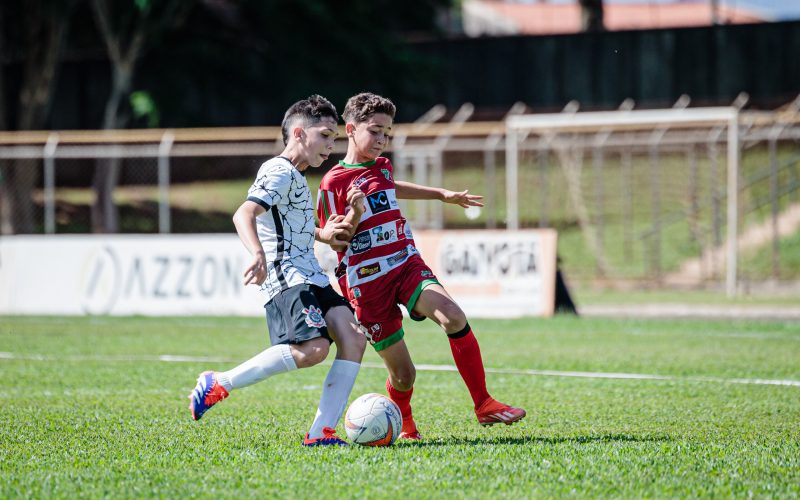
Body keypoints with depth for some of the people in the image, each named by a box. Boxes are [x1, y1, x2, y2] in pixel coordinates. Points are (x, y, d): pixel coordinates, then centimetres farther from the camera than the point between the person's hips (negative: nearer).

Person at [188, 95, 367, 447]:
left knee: (353, 339, -8)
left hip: (311, 278, 10)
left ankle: (321, 433, -12)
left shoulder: (297, 179, 26)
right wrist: (258, 254, -39)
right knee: (313, 348, -27)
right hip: (286, 277, -10)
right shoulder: (279, 172, -6)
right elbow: (244, 214, -22)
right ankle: (218, 385, -15)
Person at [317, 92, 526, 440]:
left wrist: (444, 196, 44)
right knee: (402, 374, -2)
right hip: (367, 281, -5)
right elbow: (336, 241, -8)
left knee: (453, 317, -26)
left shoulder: (381, 167, 13)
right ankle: (403, 424, 31)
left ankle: (484, 405, -19)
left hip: (407, 264, 5)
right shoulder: (333, 182, -7)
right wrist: (352, 218, -28)